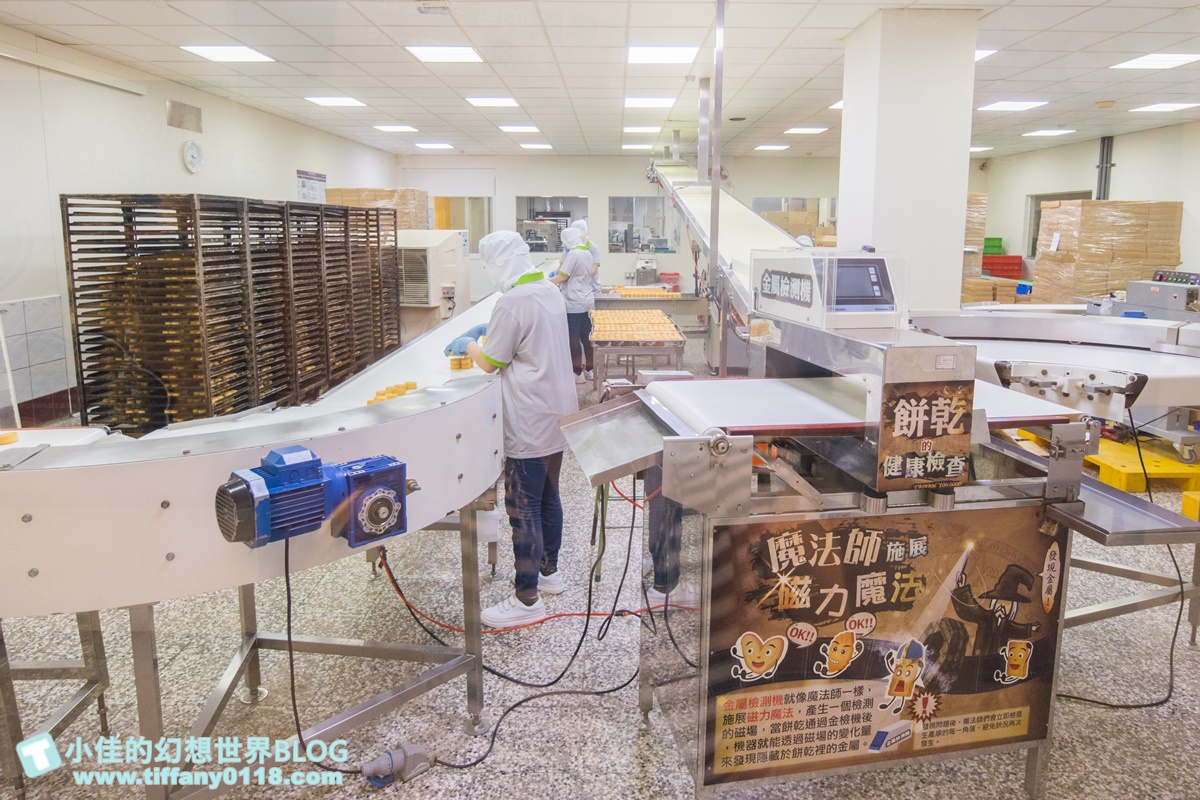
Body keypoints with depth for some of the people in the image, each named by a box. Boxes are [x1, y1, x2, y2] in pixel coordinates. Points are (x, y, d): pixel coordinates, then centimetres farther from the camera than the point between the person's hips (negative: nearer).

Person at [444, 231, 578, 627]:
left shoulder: (513, 302, -20)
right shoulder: (551, 291, 8)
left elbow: (490, 362, -12)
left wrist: (468, 344, 7)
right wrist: (485, 331, 21)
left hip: (530, 425, -9)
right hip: (557, 414, 9)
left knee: (523, 509, -2)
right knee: (548, 497, 20)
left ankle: (527, 600, 7)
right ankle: (548, 570, 35)